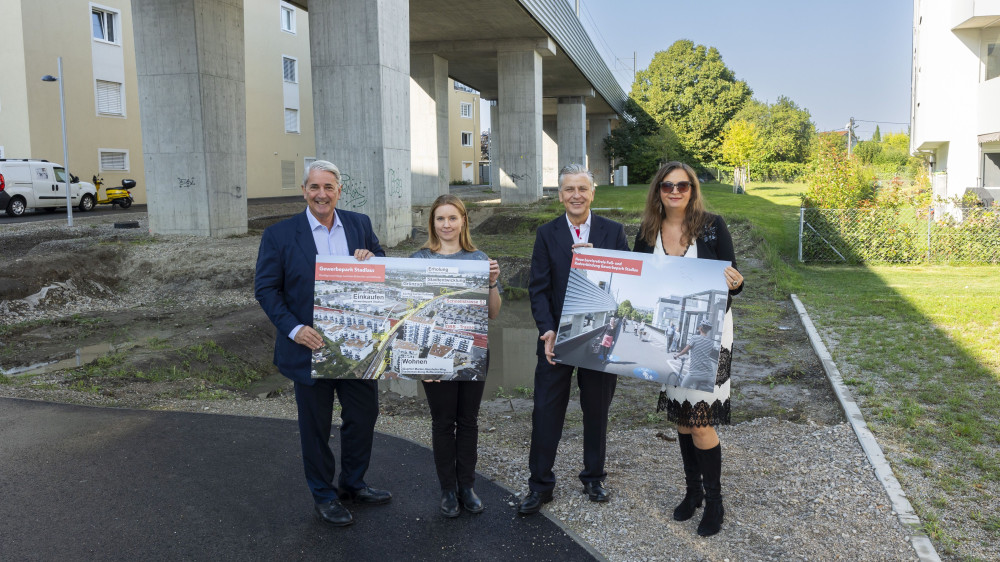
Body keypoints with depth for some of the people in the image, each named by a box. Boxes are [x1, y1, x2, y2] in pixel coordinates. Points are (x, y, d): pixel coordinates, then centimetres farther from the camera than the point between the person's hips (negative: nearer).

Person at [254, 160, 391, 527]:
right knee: (316, 427, 11)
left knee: (364, 415, 16)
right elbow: (265, 289, -8)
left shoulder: (359, 224, 3)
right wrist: (294, 329, -20)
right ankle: (323, 496, 32)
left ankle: (352, 484, 38)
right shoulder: (280, 235, -8)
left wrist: (371, 260, -14)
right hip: (310, 346, -4)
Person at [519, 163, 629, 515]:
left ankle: (594, 478, 32)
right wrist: (547, 330, -15)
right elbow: (538, 288, -4)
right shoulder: (547, 234, 1)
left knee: (597, 411, 14)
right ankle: (540, 484, 18)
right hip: (557, 338, 0)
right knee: (546, 411, 4)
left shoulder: (613, 232, 2)